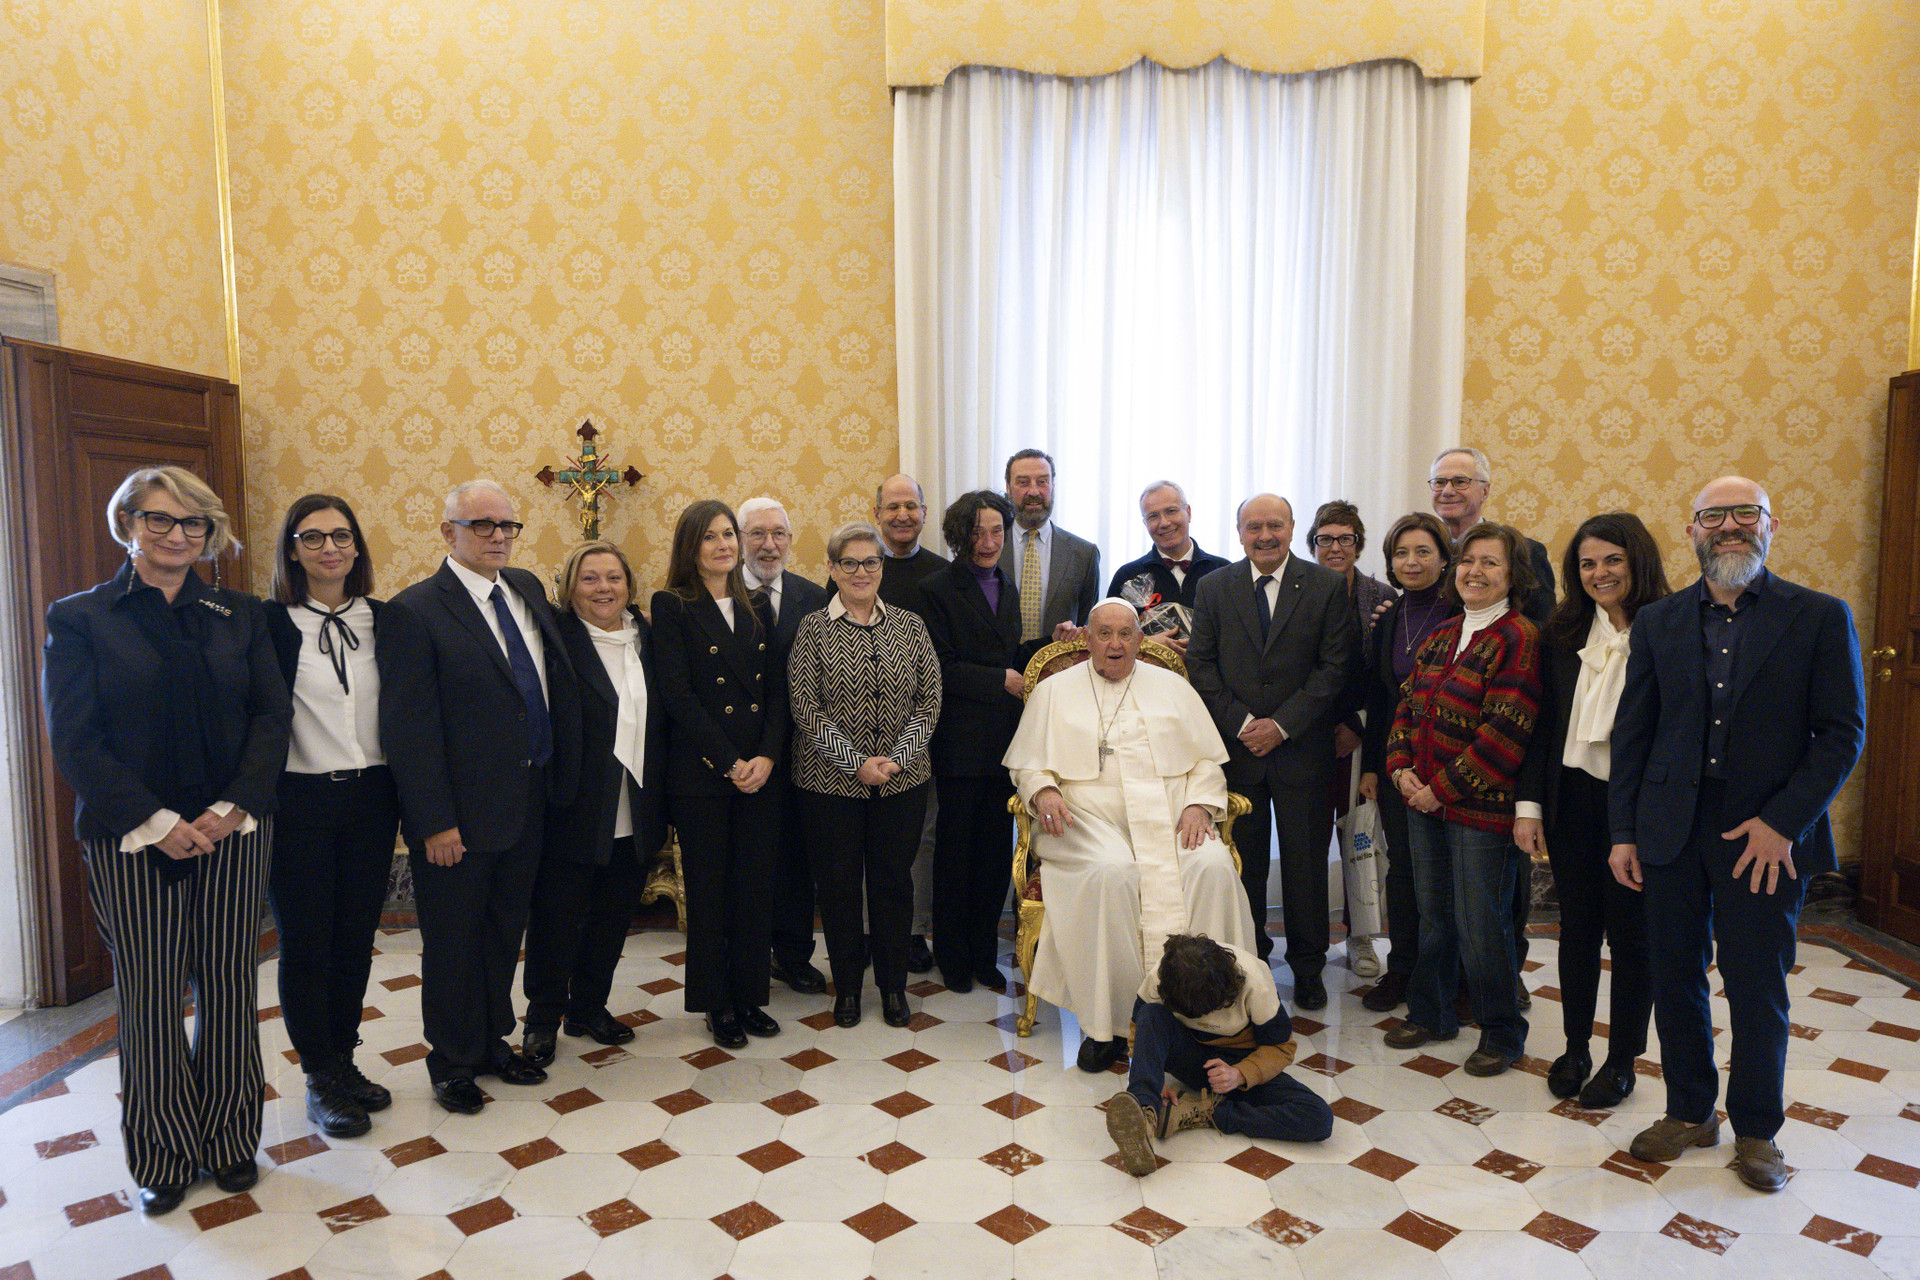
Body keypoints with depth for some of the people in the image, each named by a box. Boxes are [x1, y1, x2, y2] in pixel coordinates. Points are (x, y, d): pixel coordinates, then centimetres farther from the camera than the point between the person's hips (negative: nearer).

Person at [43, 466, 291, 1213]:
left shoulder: (239, 616, 7)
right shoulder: (80, 619, 0)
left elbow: (272, 716, 2)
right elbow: (73, 740, -5)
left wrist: (231, 809, -11)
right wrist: (157, 822, -13)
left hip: (232, 835, 2)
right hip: (133, 843, -2)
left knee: (229, 988, 8)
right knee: (149, 997, 6)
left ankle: (229, 1140, 24)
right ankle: (163, 1155, 23)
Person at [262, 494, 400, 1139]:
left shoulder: (381, 619, 5)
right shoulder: (270, 622, -6)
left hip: (370, 800, 4)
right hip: (298, 802, -3)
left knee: (356, 938, 12)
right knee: (306, 944, 6)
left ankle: (345, 1062, 29)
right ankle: (320, 1079, 21)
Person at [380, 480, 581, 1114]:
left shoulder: (527, 588, 6)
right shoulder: (414, 611, -14)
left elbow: (556, 682, 15)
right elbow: (409, 729, -16)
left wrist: (560, 782, 8)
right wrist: (435, 823, -17)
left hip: (528, 805, 6)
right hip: (459, 815, -6)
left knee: (504, 931, 20)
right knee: (453, 942, 12)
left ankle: (494, 1041, 39)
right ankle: (453, 1062, 31)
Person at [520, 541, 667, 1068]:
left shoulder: (646, 637, 8)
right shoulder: (555, 637, -8)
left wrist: (659, 800, 8)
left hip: (634, 820, 5)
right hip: (574, 813, -5)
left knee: (612, 918, 16)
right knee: (556, 920, 8)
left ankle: (590, 1006, 35)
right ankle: (543, 1016, 28)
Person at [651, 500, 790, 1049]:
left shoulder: (757, 607, 12)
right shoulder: (672, 606, -2)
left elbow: (777, 689, 8)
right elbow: (677, 695, -10)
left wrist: (767, 756, -7)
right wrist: (730, 762, -13)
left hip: (760, 770, 4)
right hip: (700, 772, -4)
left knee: (756, 885, 8)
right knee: (708, 889, 6)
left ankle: (750, 995, 23)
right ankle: (717, 1004, 20)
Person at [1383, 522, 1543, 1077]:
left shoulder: (1518, 638, -11)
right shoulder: (1441, 637, 12)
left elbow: (1503, 730, -18)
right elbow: (1408, 707, 12)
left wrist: (1442, 788, -16)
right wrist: (1402, 770, -3)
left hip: (1480, 805, -7)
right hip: (1424, 801, 7)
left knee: (1479, 925, 2)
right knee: (1433, 913, 17)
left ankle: (1503, 1031, 22)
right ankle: (1432, 1012, 34)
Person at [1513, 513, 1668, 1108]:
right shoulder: (1563, 633, 5)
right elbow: (1543, 724, 6)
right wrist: (1528, 803, 1)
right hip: (1572, 801, 4)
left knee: (1630, 933, 9)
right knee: (1577, 929, 14)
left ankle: (1621, 1060, 26)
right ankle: (1575, 1049, 30)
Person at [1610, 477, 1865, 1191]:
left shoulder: (1820, 618, -1)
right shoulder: (1658, 622, 6)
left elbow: (1842, 732, -4)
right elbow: (1632, 732, 7)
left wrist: (1782, 822, -12)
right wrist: (1624, 831, 3)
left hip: (1766, 837, -2)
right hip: (1671, 834, 3)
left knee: (1758, 989, 7)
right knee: (1676, 980, 11)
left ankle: (1757, 1130, 27)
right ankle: (1690, 1112, 30)